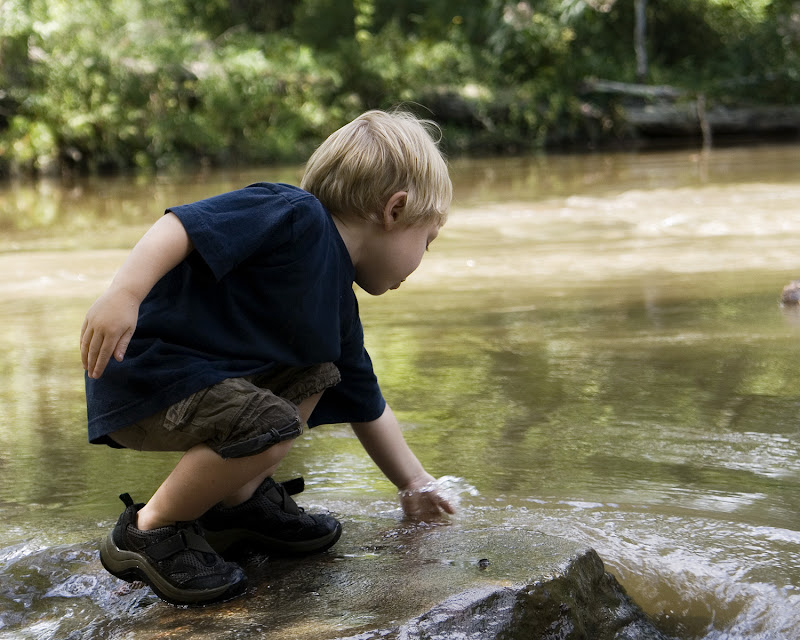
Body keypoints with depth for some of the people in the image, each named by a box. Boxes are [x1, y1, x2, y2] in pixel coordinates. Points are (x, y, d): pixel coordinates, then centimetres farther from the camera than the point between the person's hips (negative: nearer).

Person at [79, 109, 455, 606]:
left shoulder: (341, 312, 14)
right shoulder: (294, 215, -14)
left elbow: (367, 409, 26)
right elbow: (181, 225, -24)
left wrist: (415, 484, 33)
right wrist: (124, 293, -35)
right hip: (142, 371, -10)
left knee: (318, 374, 18)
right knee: (269, 425, -28)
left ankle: (238, 499, 15)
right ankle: (147, 532, -8)